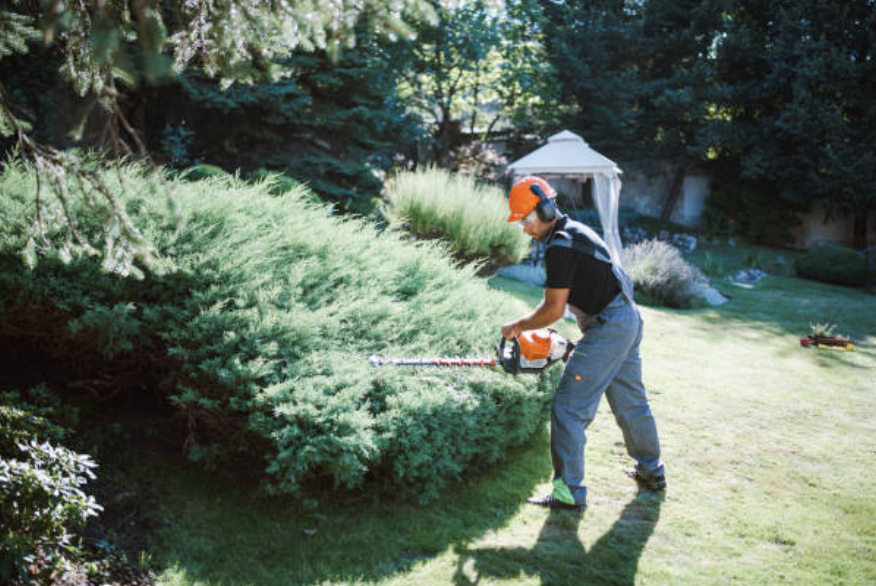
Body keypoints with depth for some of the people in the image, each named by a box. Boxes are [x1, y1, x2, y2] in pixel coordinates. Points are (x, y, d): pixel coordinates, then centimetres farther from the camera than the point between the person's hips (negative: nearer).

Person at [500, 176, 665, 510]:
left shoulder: (560, 246, -18)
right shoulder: (575, 231, 14)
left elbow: (554, 309, -17)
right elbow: (556, 298, 19)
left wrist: (517, 327, -3)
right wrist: (526, 324, 14)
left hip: (608, 328, -11)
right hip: (628, 320, 11)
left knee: (569, 409, -7)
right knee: (630, 401, 23)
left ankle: (569, 492, -2)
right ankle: (652, 472, 38)